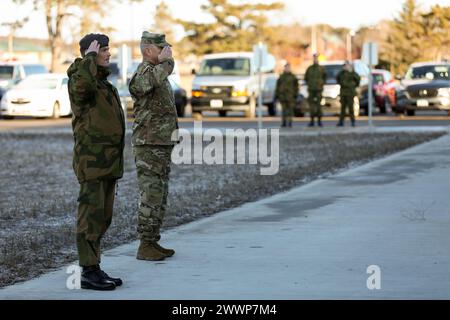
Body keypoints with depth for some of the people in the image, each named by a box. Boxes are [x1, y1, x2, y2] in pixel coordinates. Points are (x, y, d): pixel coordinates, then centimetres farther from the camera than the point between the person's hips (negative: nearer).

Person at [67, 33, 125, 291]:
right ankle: (89, 272, -5)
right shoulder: (80, 81, -11)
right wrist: (90, 56, -22)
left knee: (103, 218, 13)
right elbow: (83, 83, -39)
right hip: (92, 161, -10)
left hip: (110, 162, 10)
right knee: (91, 216, -7)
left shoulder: (105, 83, 20)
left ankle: (95, 269, 20)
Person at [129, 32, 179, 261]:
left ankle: (153, 242, 18)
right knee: (150, 196, -7)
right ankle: (145, 246, -3)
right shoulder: (143, 73, -14)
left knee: (160, 196, 12)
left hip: (163, 145, 10)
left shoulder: (158, 72, 18)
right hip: (148, 145, -10)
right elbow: (157, 77, -36)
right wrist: (165, 60, -22)